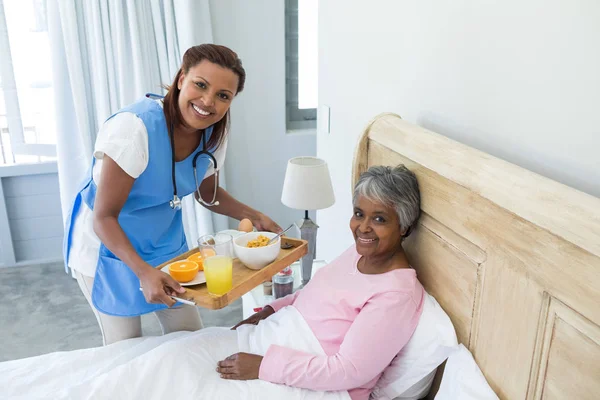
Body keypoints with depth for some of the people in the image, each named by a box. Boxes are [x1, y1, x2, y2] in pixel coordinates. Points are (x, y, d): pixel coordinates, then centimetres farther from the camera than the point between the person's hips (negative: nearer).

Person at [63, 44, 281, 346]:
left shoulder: (214, 133, -11)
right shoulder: (135, 128, -31)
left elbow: (207, 193, 6)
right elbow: (104, 218, -26)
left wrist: (253, 216, -9)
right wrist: (143, 271, -39)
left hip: (165, 240, 6)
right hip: (107, 244, -5)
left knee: (189, 337, 13)